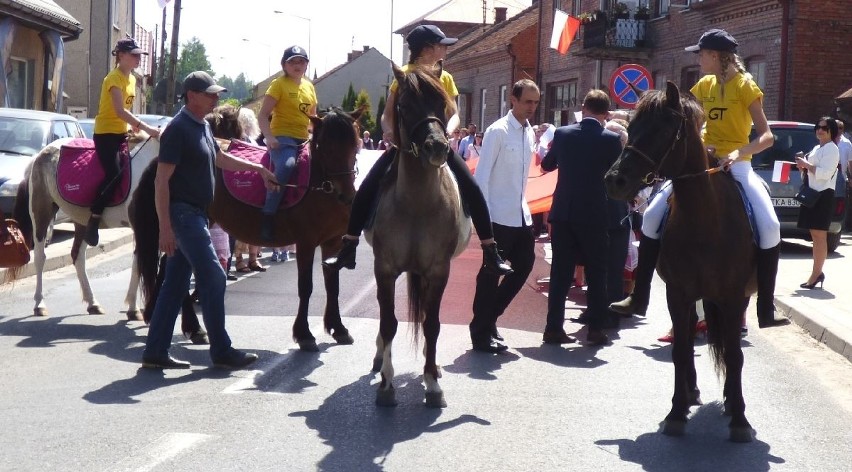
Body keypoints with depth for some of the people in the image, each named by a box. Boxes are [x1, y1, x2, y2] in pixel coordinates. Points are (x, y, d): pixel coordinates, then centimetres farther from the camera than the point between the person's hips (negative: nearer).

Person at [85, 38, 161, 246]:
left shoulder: (132, 79, 14)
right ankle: (93, 219, -17)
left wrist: (135, 127, 4)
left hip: (122, 133, 9)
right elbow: (120, 111, -26)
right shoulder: (114, 78, -14)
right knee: (114, 176, -22)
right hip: (106, 133, -9)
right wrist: (145, 128, -31)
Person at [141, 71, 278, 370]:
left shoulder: (202, 127, 14)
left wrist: (258, 169, 34)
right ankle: (221, 352, 1)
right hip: (182, 214, -9)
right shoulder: (178, 129, -15)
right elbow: (161, 181, -18)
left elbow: (220, 159, 32)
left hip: (195, 214, 10)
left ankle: (155, 353, 12)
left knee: (175, 285, 9)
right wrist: (165, 227, -23)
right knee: (213, 277, -6)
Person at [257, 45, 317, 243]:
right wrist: (269, 138, -19)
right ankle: (268, 217, -34)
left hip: (303, 139, 7)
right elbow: (263, 115, -4)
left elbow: (313, 117, 24)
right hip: (282, 137, -7)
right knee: (286, 165, -35)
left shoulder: (309, 87, 17)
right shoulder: (279, 84, 0)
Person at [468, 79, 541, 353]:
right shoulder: (498, 131, -12)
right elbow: (482, 174, -14)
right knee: (491, 273, 0)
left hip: (521, 214, 8)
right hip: (499, 216, -8)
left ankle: (488, 317, 25)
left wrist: (523, 204, 14)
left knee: (524, 265, 10)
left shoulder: (529, 133, 10)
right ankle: (481, 333, 10)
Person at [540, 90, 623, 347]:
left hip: (563, 213, 2)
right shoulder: (611, 139, -7)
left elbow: (547, 165, 17)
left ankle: (554, 327, 5)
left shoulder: (562, 133, 1)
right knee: (596, 273, 7)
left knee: (560, 272, 6)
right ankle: (596, 329, 7)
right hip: (594, 215, -2)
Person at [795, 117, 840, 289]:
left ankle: (816, 274, -10)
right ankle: (818, 273, 15)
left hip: (823, 195, -10)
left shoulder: (831, 149, -8)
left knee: (819, 236, -9)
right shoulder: (816, 149, 19)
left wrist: (806, 165, -15)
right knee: (816, 235, 11)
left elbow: (824, 173, -18)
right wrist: (803, 167, 7)